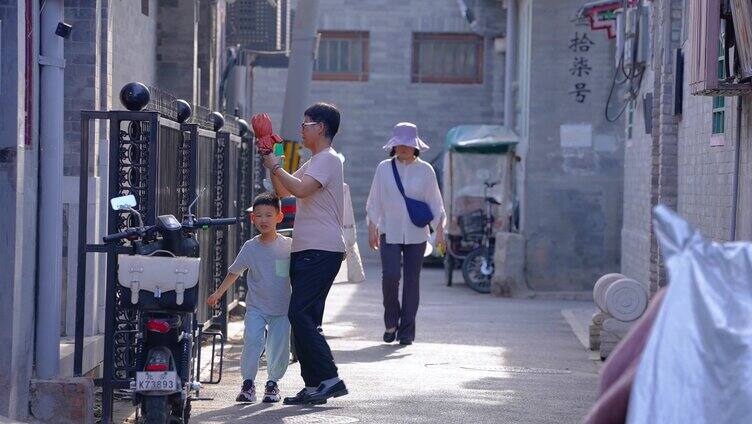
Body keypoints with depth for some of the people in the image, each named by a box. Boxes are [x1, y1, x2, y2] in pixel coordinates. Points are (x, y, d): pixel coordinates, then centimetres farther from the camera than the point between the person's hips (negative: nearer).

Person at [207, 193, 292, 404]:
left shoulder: (288, 245, -2)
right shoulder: (250, 247, -1)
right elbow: (234, 271, 9)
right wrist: (218, 293, 6)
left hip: (281, 308, 0)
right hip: (256, 307, 0)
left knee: (279, 346, -3)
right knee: (252, 340, -17)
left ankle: (273, 383, 18)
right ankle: (248, 383, -4)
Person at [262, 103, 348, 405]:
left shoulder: (328, 160, -9)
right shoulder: (313, 162, 24)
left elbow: (300, 189, -23)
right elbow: (284, 191, 26)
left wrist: (275, 167, -11)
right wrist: (271, 162, 16)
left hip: (322, 252, -10)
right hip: (305, 252, 10)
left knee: (300, 314, -17)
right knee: (303, 317, 7)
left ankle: (329, 378, -17)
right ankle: (313, 386, 9)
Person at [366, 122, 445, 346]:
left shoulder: (425, 170, 3)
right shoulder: (384, 168, 3)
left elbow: (435, 203, 7)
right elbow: (375, 202, 9)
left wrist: (439, 231, 0)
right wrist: (372, 229, 5)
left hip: (416, 235, 1)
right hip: (390, 233, -1)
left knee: (412, 281, 1)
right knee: (390, 276, -14)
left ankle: (407, 331, 8)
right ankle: (391, 323, 7)